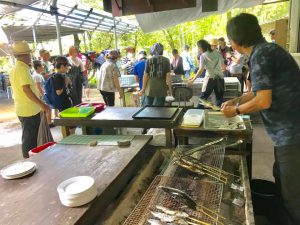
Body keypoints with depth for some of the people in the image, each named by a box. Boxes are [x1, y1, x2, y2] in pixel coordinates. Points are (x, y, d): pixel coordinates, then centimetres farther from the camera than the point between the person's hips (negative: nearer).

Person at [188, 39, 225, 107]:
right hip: (220, 77, 4)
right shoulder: (218, 53, 9)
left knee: (203, 98, 4)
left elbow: (201, 70, -11)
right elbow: (222, 65, 13)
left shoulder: (203, 56, -5)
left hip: (210, 78, -4)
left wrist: (192, 80, -8)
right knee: (219, 98, 9)